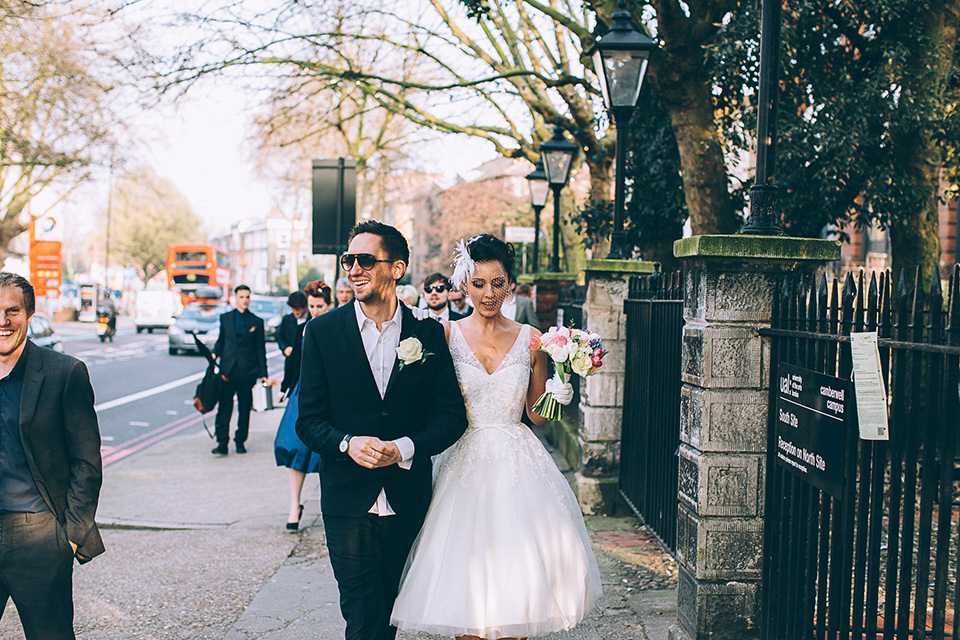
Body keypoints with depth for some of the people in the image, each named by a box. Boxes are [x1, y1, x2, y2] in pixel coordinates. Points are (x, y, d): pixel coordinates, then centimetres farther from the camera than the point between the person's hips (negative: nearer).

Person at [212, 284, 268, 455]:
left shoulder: (256, 322, 6)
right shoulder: (225, 318, 10)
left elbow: (260, 350, 6)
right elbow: (220, 341, 14)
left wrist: (263, 374, 2)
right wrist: (214, 354, -6)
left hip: (247, 371, 0)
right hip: (228, 370, 0)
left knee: (245, 408, 5)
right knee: (224, 407, -5)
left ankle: (240, 441, 17)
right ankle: (222, 443, -4)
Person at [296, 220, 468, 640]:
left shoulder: (429, 333, -1)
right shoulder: (322, 331, -2)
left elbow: (452, 414, -1)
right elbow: (309, 419, -2)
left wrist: (403, 448, -18)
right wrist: (348, 443, -22)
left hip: (408, 503, 2)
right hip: (348, 500, -1)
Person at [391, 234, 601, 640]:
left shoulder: (530, 339, 4)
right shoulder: (447, 335, 0)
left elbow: (537, 413, 10)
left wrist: (557, 393, -9)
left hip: (518, 466, 1)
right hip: (465, 463, -1)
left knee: (518, 567, 2)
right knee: (464, 564, 0)